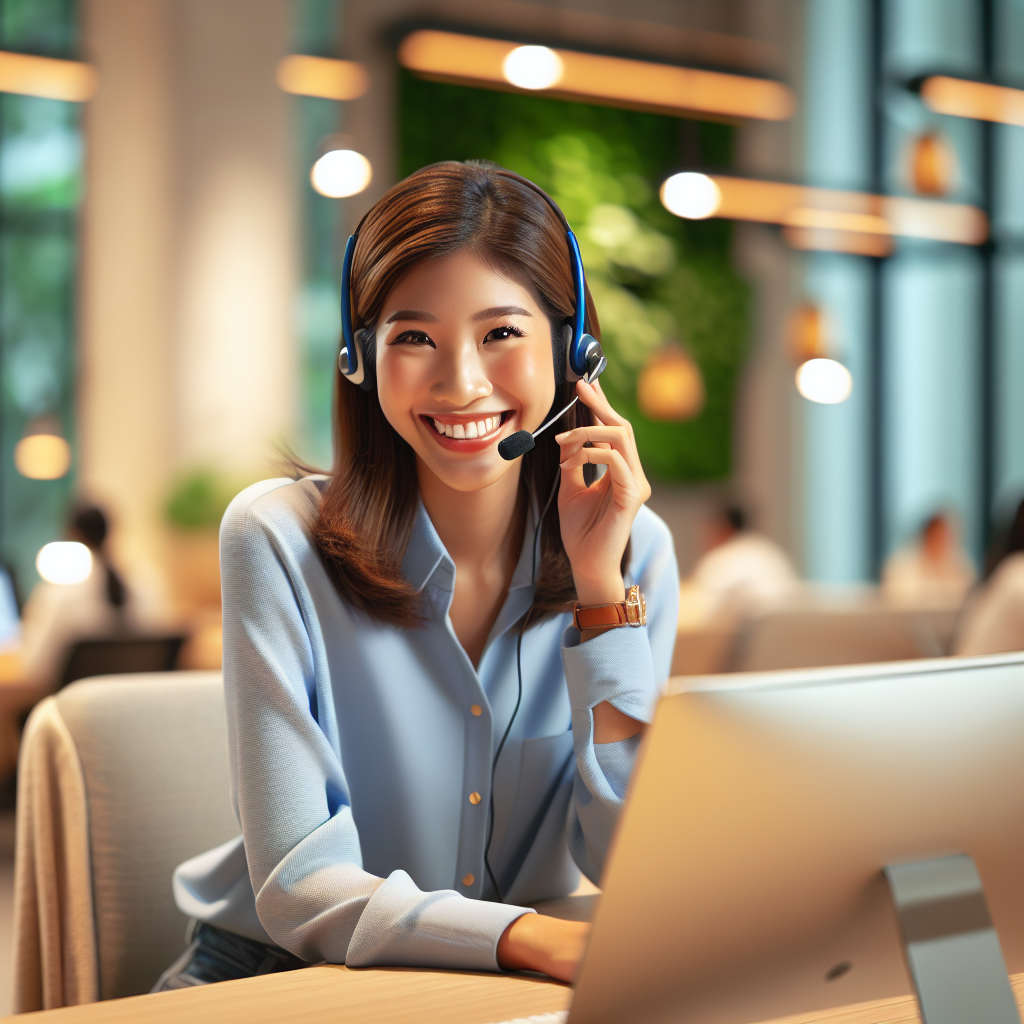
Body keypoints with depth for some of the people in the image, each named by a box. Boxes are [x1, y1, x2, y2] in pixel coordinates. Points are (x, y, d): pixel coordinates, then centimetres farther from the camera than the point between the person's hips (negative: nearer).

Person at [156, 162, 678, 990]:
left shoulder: (636, 549, -4)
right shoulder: (279, 541, -13)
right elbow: (298, 890, -17)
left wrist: (602, 588, -16)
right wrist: (536, 937, -33)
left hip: (511, 988, 2)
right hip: (271, 982, -1)